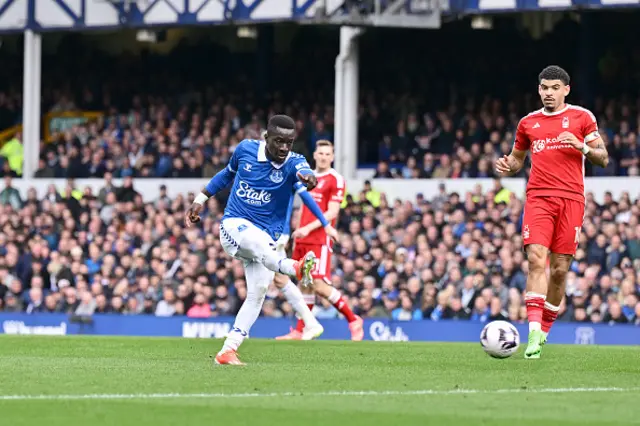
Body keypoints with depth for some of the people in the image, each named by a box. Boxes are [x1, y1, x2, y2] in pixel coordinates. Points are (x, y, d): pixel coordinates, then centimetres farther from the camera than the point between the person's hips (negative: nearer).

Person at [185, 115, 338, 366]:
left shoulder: (294, 163, -9)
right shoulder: (246, 149, -3)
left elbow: (305, 176, -34)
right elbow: (228, 174, 17)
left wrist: (308, 180, -58)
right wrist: (201, 200, 19)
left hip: (265, 237, 2)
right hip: (233, 225, -2)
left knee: (258, 291, -12)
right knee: (257, 240, -36)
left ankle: (228, 350, -7)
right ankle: (293, 268, -65)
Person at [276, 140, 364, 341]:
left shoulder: (335, 180, -5)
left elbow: (332, 213, -13)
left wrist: (308, 228, -20)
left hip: (320, 240, -7)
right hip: (302, 240, 7)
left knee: (320, 285, -14)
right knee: (305, 284, 7)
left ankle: (353, 320, -2)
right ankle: (300, 330, 10)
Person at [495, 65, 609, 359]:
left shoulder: (582, 117, 8)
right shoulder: (528, 123, 15)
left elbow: (603, 159, 8)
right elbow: (517, 158, 28)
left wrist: (583, 147, -12)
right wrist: (508, 166, 4)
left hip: (571, 199, 0)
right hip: (538, 199, 1)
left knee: (560, 268, -1)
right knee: (537, 259, -17)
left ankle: (544, 329, 16)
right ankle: (534, 333, -25)